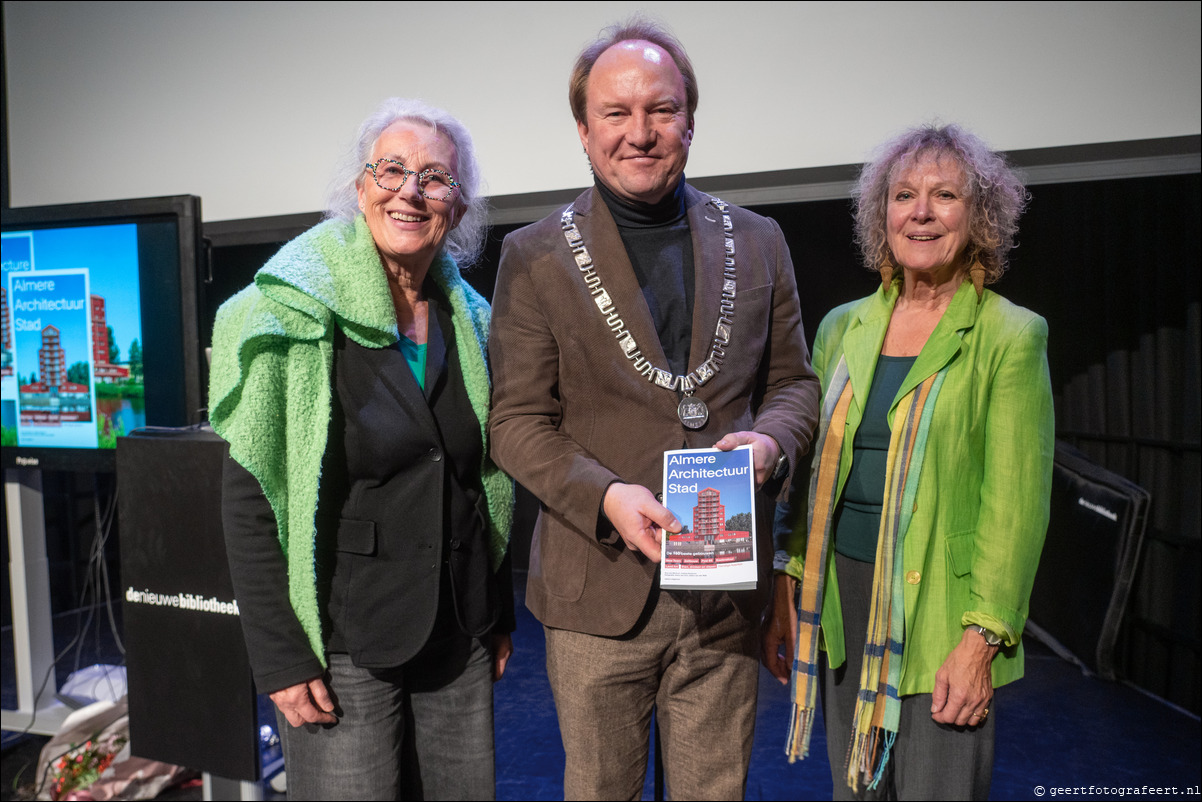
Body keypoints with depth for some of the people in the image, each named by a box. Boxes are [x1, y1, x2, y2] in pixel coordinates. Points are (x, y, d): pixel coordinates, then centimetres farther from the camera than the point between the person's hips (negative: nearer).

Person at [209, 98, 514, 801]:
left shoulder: (470, 320, 5)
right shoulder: (294, 315, -10)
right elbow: (251, 501, -10)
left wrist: (501, 616, 11)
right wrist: (280, 655, -13)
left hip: (461, 637, 5)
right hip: (343, 642, -4)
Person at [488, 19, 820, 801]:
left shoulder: (758, 241, 8)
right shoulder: (535, 256, -1)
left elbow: (794, 379, 12)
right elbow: (517, 421, -4)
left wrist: (770, 441, -10)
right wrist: (606, 497, -19)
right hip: (600, 587, -2)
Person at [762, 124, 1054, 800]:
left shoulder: (1010, 336, -6)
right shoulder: (843, 327, 7)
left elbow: (1017, 505, -9)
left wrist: (983, 638, -14)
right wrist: (787, 590, 6)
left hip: (937, 611, -4)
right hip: (842, 603, 4)